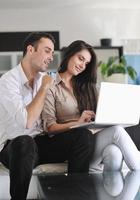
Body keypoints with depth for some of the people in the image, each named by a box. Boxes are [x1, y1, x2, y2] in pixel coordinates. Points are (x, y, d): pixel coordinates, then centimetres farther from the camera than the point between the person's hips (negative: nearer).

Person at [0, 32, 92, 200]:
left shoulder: (44, 79, 8)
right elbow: (27, 122, -26)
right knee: (25, 143, -40)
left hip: (40, 142, 6)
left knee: (80, 137, -17)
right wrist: (44, 88, -15)